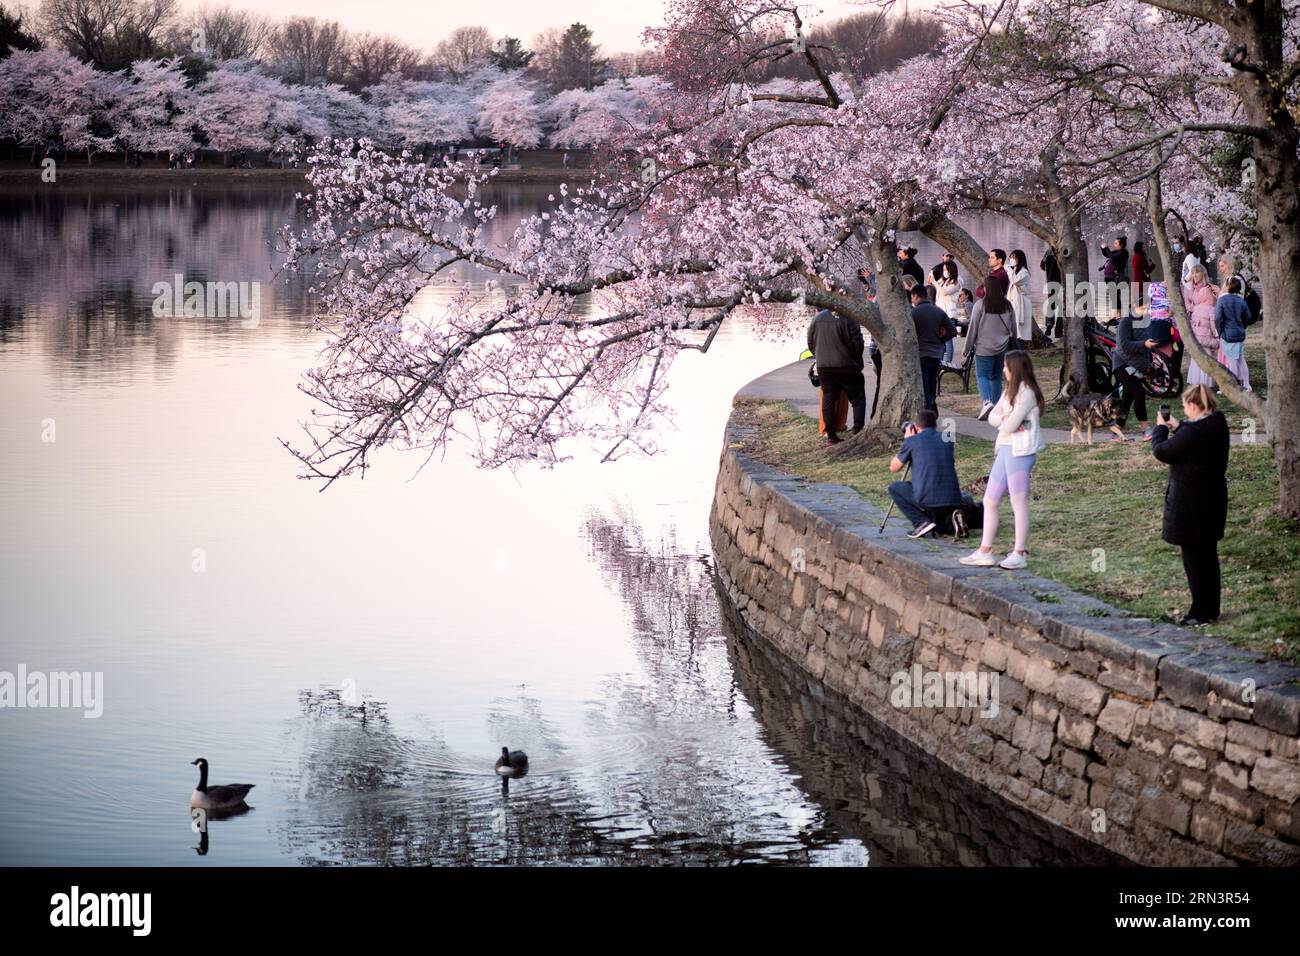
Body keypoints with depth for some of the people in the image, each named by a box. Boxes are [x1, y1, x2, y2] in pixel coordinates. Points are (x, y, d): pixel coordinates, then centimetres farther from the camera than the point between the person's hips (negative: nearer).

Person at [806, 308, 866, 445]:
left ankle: (830, 435, 6)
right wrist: (857, 360, 8)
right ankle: (858, 431, -2)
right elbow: (858, 344, -11)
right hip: (847, 366, -4)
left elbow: (810, 343, 9)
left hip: (823, 367, 4)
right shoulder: (848, 319, -13)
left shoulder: (817, 318, 2)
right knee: (857, 399, 7)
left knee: (828, 400, 9)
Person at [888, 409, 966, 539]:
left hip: (927, 498, -5)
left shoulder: (912, 441, 3)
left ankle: (921, 523, 3)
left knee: (894, 488, 20)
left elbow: (894, 468, 16)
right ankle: (951, 521, -1)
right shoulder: (947, 440, 15)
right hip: (953, 500, 5)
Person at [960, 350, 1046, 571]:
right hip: (1004, 449, 10)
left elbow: (1009, 426, -17)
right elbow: (992, 417, 12)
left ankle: (1020, 553, -3)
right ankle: (985, 552, 13)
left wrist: (1004, 421, 5)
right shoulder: (1010, 391, 19)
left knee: (1019, 502, -6)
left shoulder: (1027, 393, -12)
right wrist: (1004, 418, -9)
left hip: (1020, 451, -10)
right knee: (989, 501, 9)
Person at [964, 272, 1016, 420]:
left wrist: (966, 350, 2)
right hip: (1003, 349, 4)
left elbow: (972, 329, -6)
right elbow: (1014, 329, 12)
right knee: (996, 377, 13)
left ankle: (987, 401, -23)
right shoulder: (1007, 306, 4)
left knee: (982, 375, -1)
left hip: (984, 348, -4)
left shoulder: (980, 305, -9)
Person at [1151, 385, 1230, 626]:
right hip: (1213, 498, 9)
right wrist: (1177, 429, 14)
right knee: (1208, 554, 17)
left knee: (1193, 557, 0)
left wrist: (1160, 428, 0)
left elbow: (1161, 452, -15)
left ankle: (1201, 613, 4)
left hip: (1190, 504, -9)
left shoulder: (1192, 432, -25)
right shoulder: (1218, 426, 3)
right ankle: (1211, 608, 27)